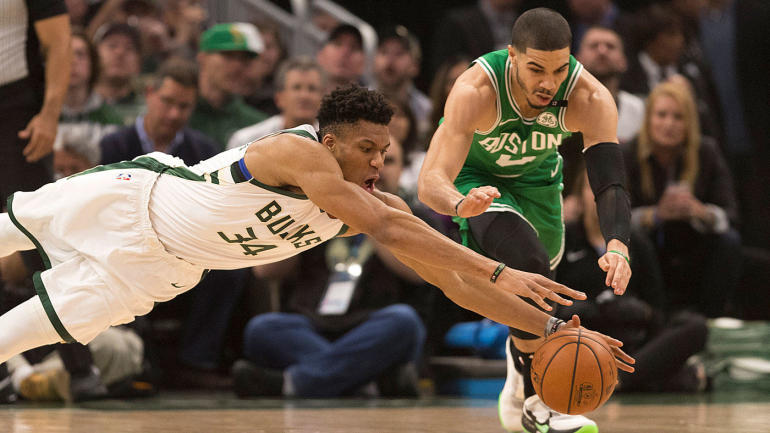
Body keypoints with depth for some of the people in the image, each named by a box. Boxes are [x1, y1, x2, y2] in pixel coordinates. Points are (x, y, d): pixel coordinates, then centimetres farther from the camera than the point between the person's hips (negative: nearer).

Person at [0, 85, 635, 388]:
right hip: (139, 199, -5)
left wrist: (551, 326, -28)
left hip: (158, 266, 5)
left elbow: (453, 281, -18)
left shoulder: (374, 201, -18)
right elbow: (391, 230, -52)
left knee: (53, 324, 13)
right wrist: (498, 273, -57)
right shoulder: (299, 152, -40)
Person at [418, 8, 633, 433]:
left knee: (538, 271, 23)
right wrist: (460, 203, -70)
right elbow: (430, 181, -46)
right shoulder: (476, 91, -40)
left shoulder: (590, 99, -33)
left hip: (537, 177, 4)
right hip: (475, 179, -4)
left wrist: (617, 246, -59)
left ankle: (522, 364, 56)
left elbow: (610, 183, -39)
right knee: (526, 259, -30)